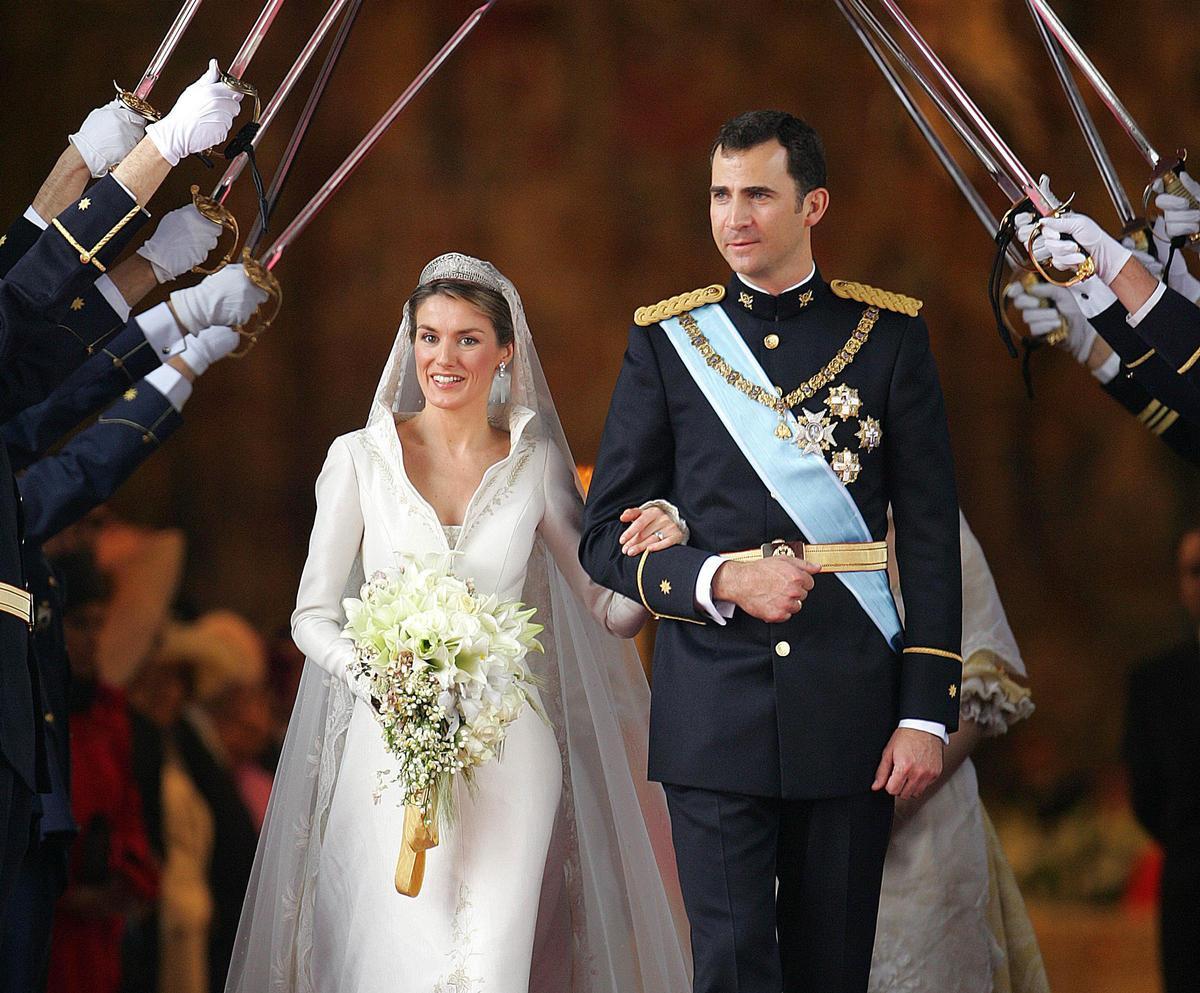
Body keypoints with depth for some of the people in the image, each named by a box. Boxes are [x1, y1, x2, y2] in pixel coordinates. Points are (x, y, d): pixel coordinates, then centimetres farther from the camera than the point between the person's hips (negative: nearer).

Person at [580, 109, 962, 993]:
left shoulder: (890, 336, 5)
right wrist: (722, 581, -12)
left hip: (851, 714, 0)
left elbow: (930, 538, 3)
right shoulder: (667, 340, 6)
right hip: (715, 713, 0)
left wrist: (926, 714, -4)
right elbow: (607, 536, 6)